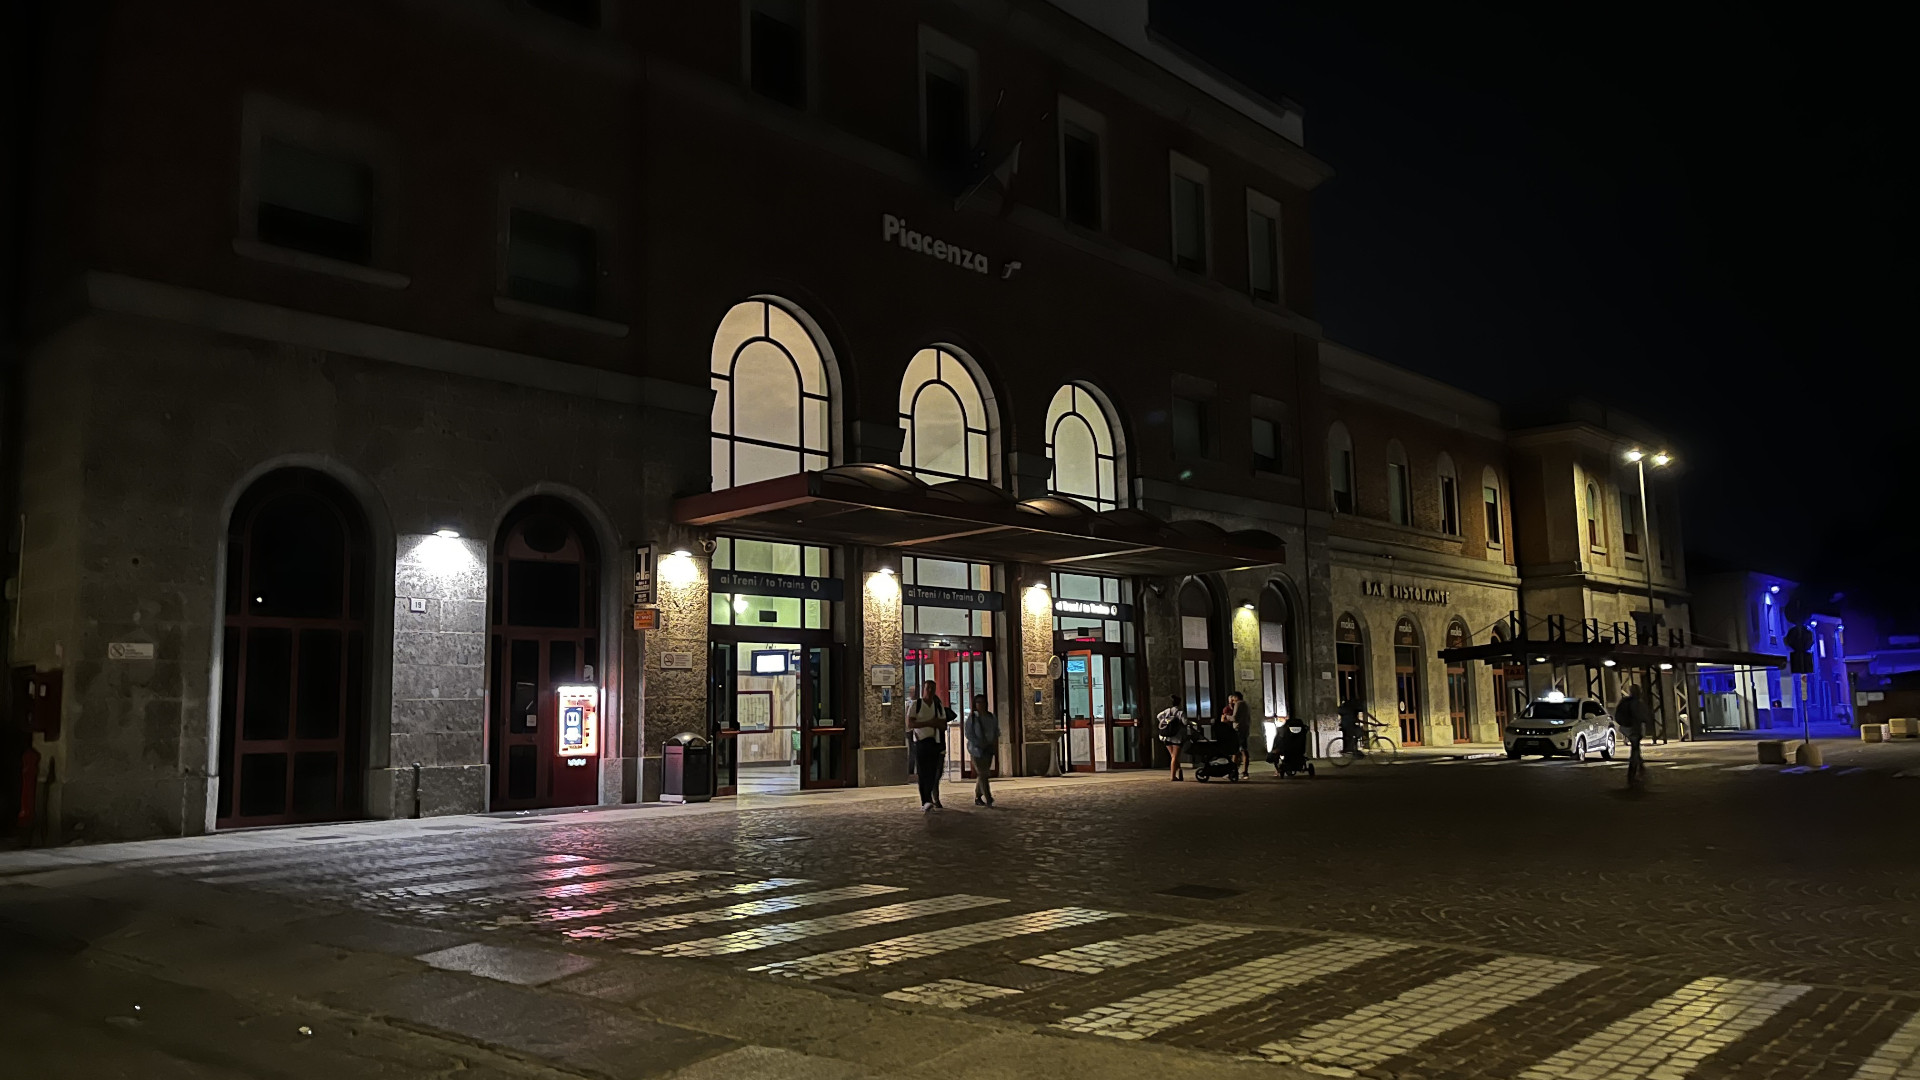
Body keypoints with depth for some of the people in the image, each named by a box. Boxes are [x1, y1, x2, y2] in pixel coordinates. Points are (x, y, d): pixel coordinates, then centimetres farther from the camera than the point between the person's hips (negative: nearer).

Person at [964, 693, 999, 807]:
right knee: (982, 773, -9)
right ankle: (988, 798, -10)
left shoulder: (992, 717, 9)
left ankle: (977, 798, 20)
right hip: (976, 749, -5)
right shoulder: (972, 717, -5)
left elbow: (996, 733, 13)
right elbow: (968, 734, -8)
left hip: (988, 750, 5)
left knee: (982, 774, 8)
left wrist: (996, 749, 2)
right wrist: (980, 744, -15)